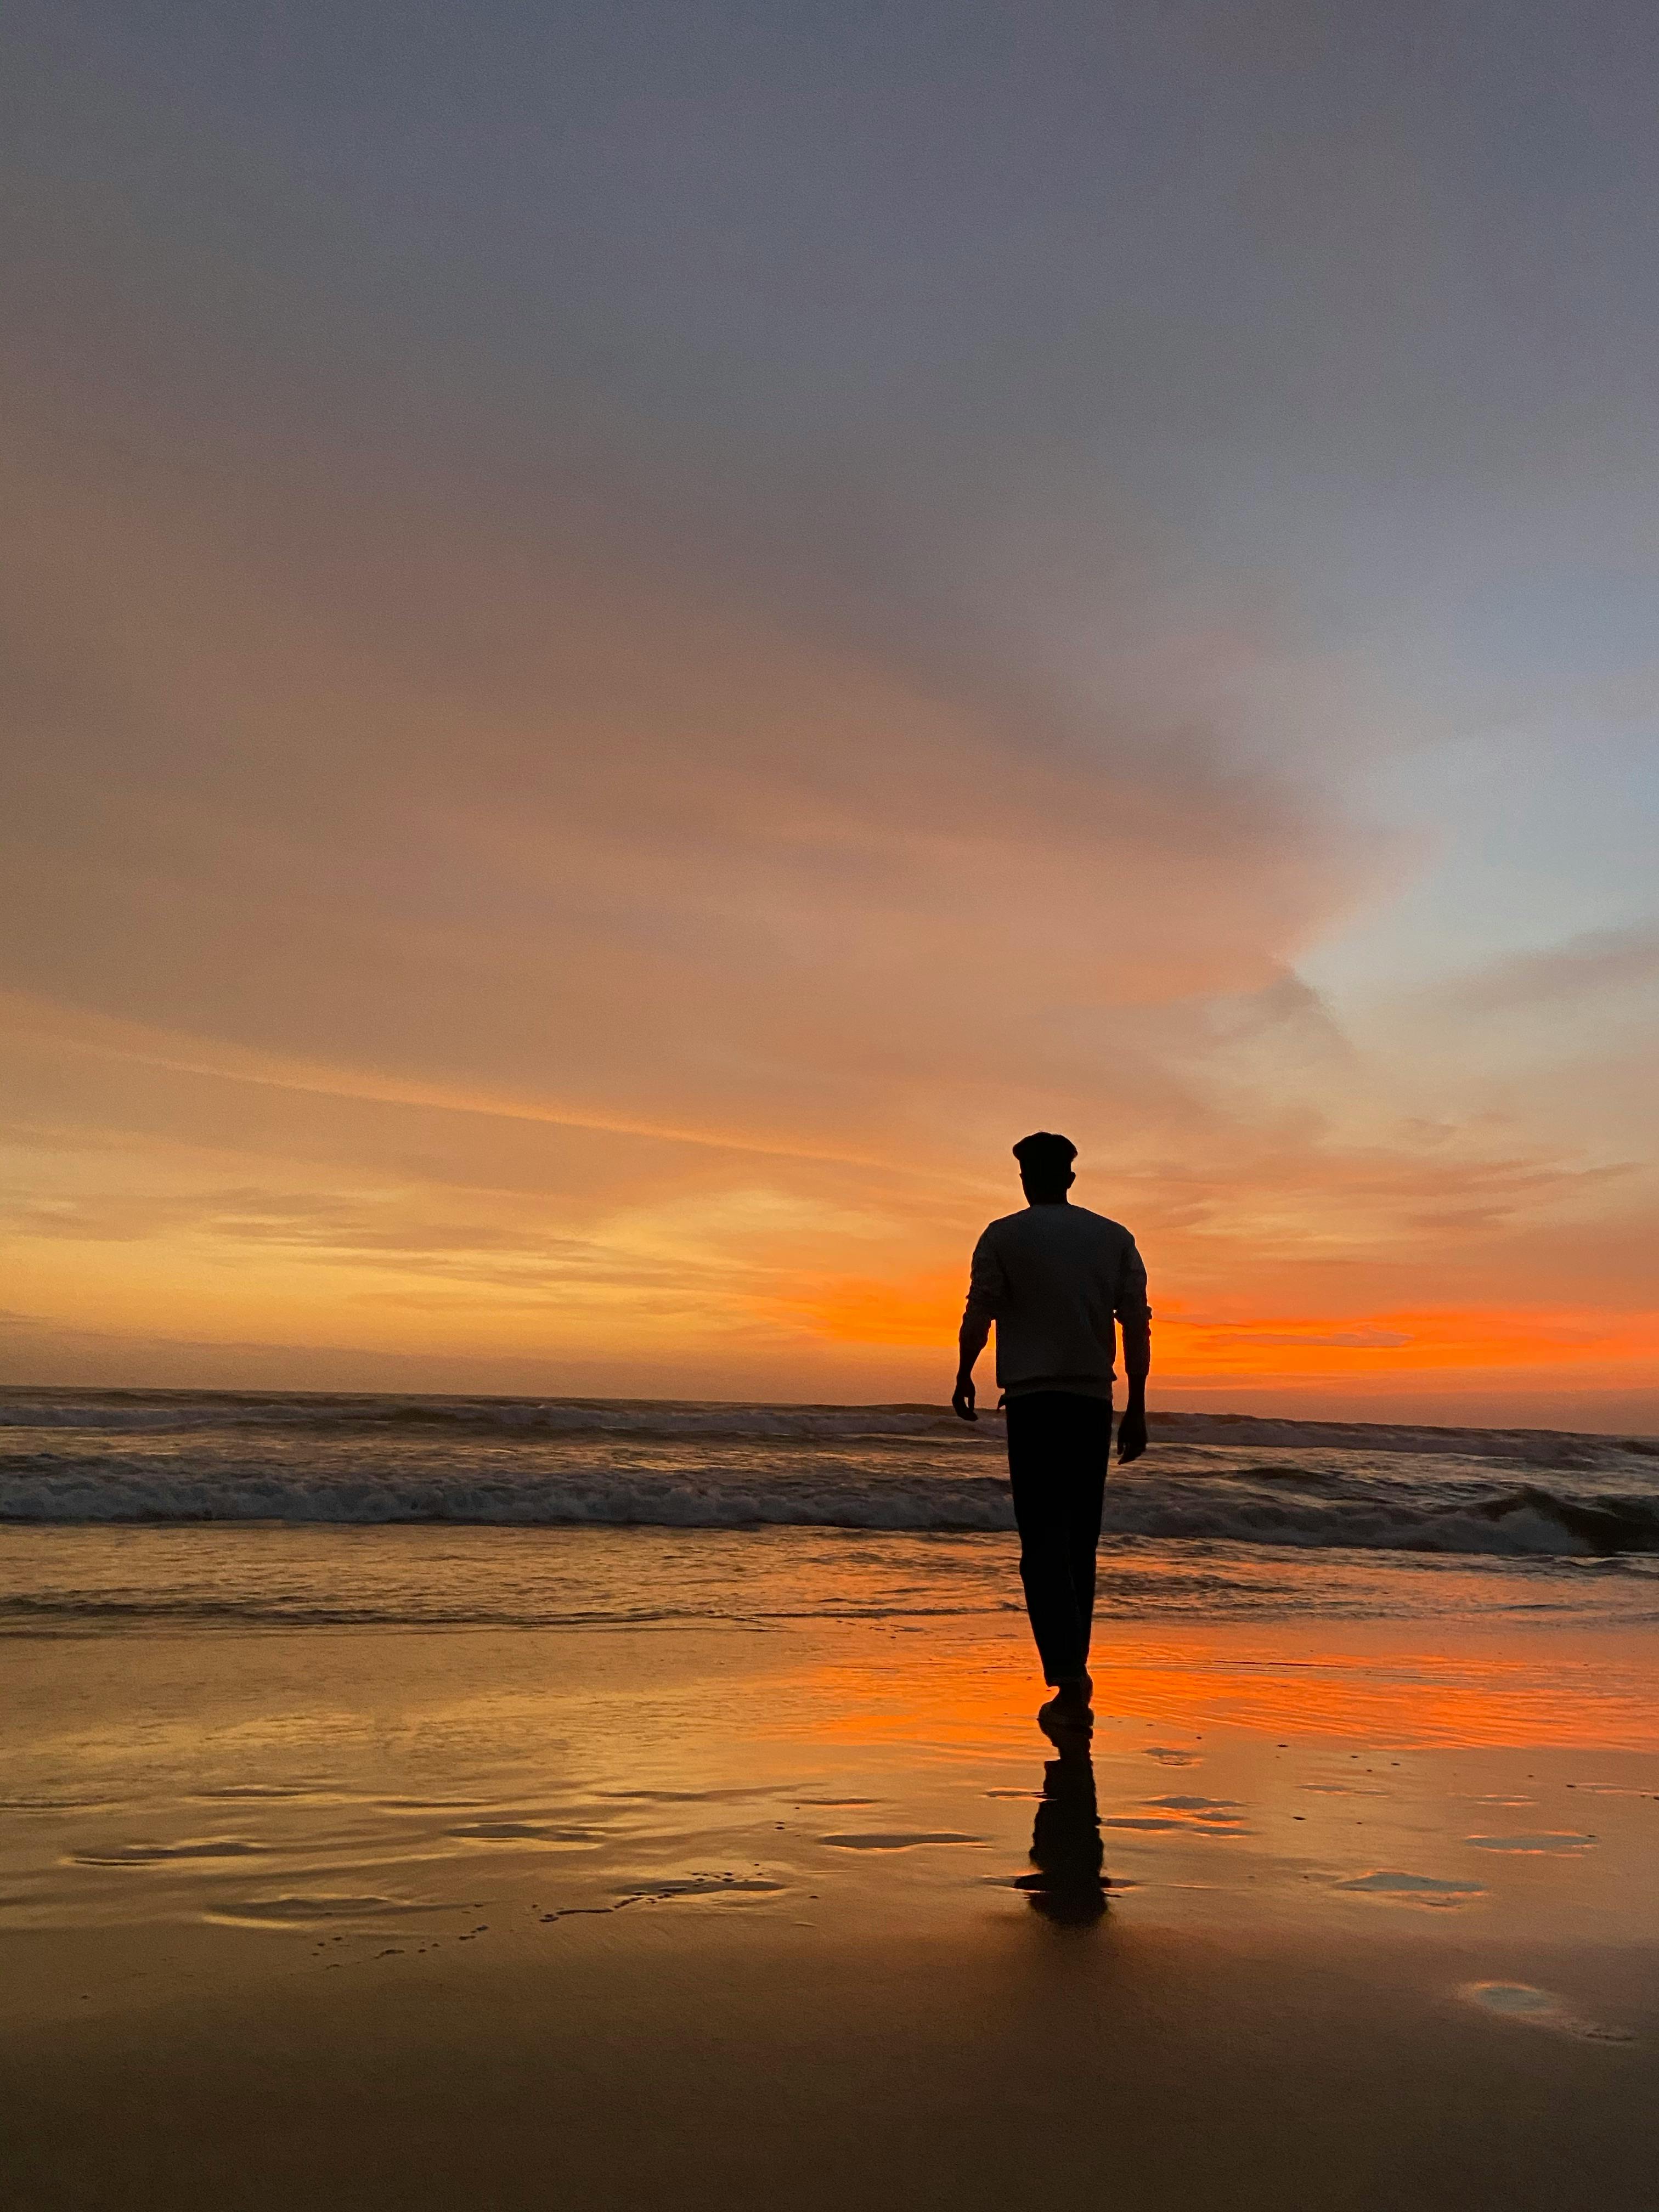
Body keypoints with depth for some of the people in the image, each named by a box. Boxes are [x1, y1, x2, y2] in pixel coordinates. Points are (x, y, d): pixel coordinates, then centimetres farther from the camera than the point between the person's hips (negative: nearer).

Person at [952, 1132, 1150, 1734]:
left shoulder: (1004, 1236, 0)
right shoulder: (1115, 1237, 9)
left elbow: (978, 1316, -4)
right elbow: (1137, 1325, 5)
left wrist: (963, 1379, 12)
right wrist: (1137, 1407, 8)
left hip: (1032, 1397, -4)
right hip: (1093, 1399, 4)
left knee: (1044, 1538, -5)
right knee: (1080, 1540, 14)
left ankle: (1068, 1675, -19)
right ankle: (1071, 1670, 21)